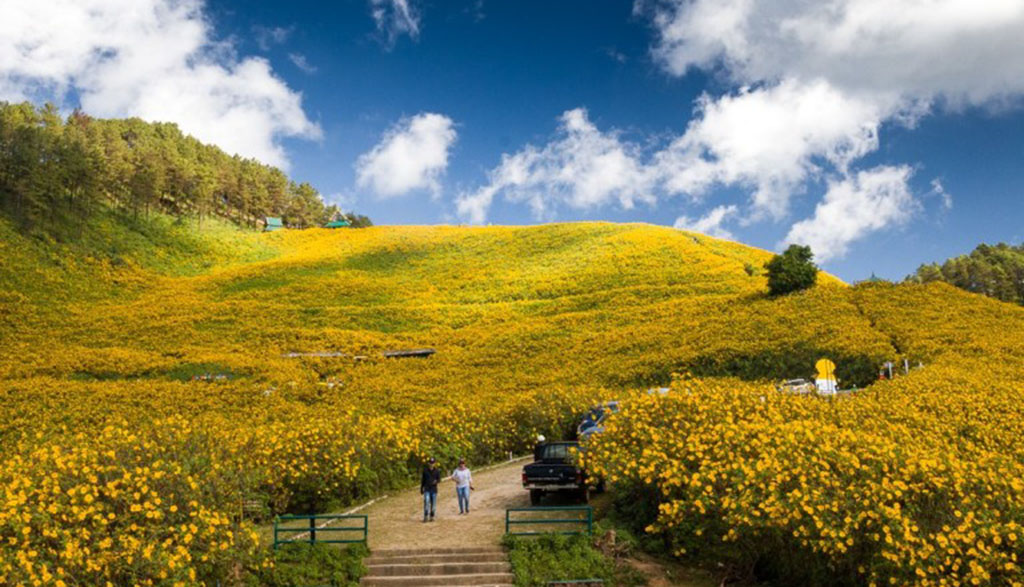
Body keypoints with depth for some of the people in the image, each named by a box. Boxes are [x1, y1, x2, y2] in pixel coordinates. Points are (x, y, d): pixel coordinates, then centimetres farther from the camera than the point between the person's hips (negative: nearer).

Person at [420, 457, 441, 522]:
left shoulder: (437, 471, 1)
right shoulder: (425, 470, 3)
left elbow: (439, 479, -1)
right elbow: (423, 479, 10)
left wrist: (436, 481, -24)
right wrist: (421, 488, 11)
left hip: (434, 489, 1)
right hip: (427, 489, -1)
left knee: (433, 503, 3)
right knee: (426, 501, -16)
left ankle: (431, 517, 14)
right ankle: (425, 517, -15)